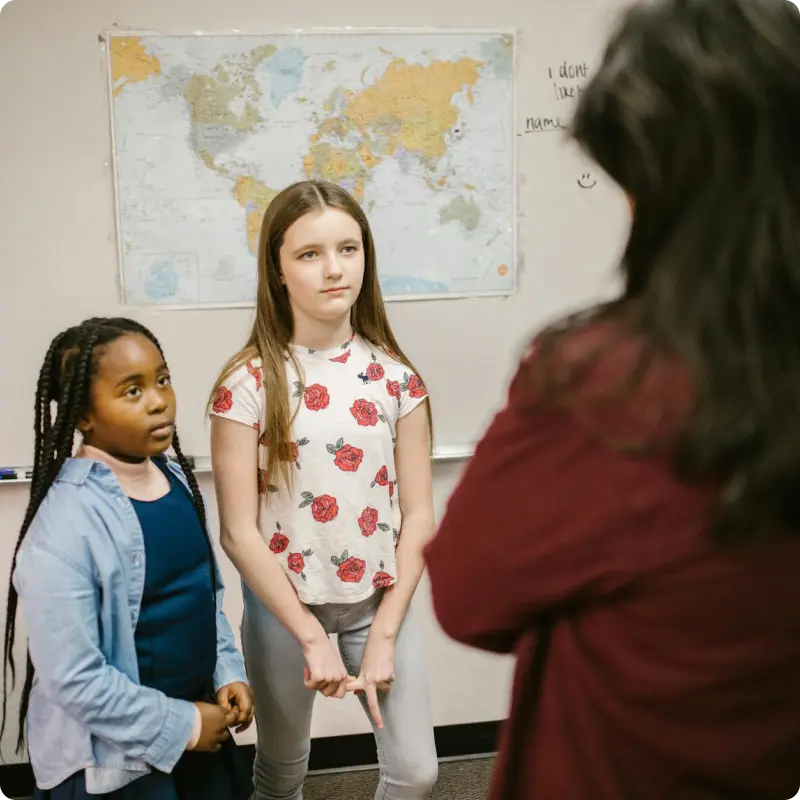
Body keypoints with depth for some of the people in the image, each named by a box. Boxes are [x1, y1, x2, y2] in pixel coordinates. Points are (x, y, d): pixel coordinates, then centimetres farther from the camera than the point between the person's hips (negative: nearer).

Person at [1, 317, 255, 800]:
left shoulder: (176, 479, -1)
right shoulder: (68, 523, -24)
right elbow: (72, 678, -23)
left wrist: (229, 672, 0)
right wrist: (179, 724, -17)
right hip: (115, 758, -7)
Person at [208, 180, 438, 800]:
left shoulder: (394, 376, -5)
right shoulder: (249, 384, -12)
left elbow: (418, 516, -4)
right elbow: (239, 531, -13)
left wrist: (383, 636, -9)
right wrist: (312, 638, -14)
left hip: (379, 597, 2)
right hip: (284, 601, -2)